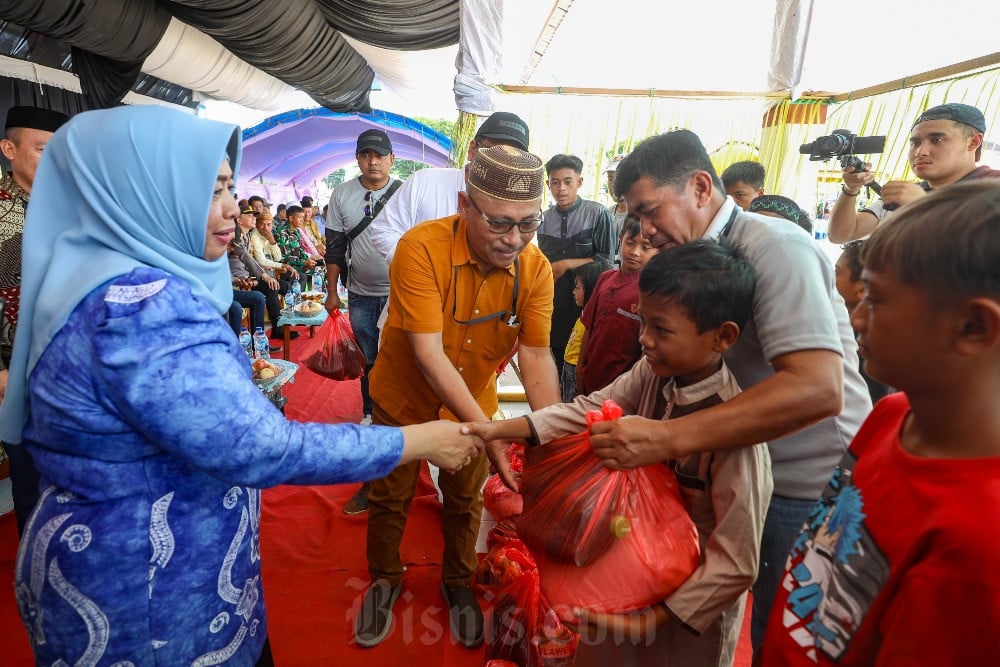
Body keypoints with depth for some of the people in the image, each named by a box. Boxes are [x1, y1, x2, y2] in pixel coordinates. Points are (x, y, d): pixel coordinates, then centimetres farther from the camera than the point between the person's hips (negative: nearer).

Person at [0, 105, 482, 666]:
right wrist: (422, 440, -26)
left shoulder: (111, 281, 2)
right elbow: (261, 449, -33)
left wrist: (236, 377, 19)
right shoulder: (140, 306, -29)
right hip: (147, 585, -9)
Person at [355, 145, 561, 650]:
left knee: (465, 501, 19)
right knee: (391, 496, 17)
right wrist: (485, 429, -38)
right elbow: (427, 352, -34)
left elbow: (535, 352, -18)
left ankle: (458, 583, 47)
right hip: (404, 400, -2)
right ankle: (385, 580, 46)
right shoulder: (422, 248, -31)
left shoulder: (536, 268, -19)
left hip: (474, 403, 3)